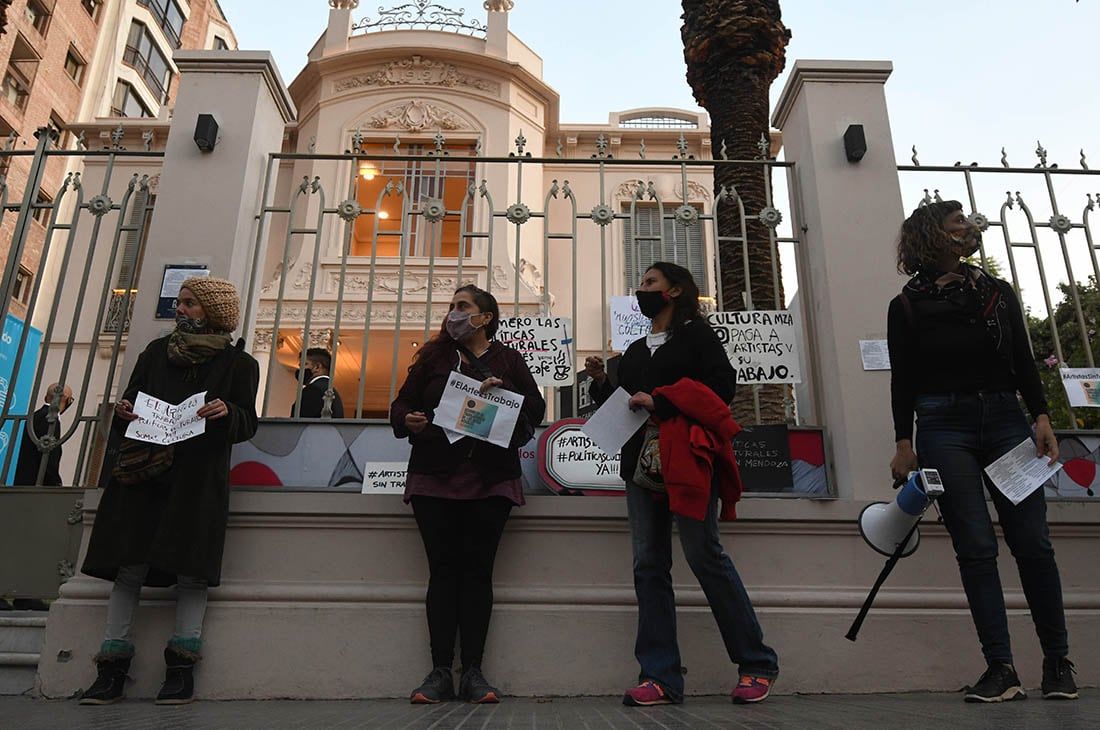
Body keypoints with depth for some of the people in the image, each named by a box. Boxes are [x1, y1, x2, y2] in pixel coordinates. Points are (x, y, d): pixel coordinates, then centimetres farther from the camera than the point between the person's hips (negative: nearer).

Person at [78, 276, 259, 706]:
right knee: (129, 566, 0)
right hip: (143, 472, 3)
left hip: (199, 478, -3)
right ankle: (113, 668, 8)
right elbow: (131, 400, 20)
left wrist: (227, 412, -18)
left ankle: (182, 668, 3)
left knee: (190, 567, -5)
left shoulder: (238, 363, 7)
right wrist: (123, 413, -3)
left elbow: (247, 424, 3)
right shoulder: (157, 351, 18)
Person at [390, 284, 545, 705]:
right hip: (434, 478, 1)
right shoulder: (433, 356, 13)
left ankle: (472, 672, 7)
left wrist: (504, 392, -13)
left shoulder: (508, 359, 11)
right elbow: (401, 404, 10)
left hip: (491, 480, 0)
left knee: (478, 571, 1)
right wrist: (408, 420, -12)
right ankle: (440, 672, 6)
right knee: (443, 570, 0)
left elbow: (536, 409, 4)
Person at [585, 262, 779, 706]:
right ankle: (661, 677, 1)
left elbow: (721, 385, -8)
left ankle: (757, 664, 4)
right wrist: (602, 383, 9)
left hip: (686, 456, -6)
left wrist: (658, 402, -13)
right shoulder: (635, 351, 27)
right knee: (649, 566, -1)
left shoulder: (696, 334, 7)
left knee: (704, 553, -10)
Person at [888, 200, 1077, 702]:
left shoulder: (997, 293, 14)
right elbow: (902, 379, 4)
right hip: (943, 426, -2)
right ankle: (1000, 668, -1)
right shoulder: (907, 306, 7)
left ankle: (1058, 661, 15)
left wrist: (1041, 418, 0)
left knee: (1033, 542, 0)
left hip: (1004, 418, 2)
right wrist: (903, 443, -3)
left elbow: (1024, 363, 12)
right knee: (976, 547, -5)